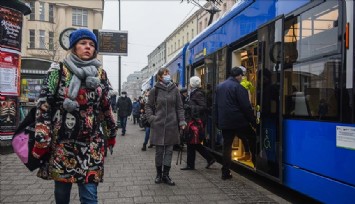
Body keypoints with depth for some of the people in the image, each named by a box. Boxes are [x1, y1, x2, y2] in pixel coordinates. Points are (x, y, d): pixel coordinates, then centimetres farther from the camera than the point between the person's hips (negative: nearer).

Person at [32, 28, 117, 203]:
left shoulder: (100, 74, 7)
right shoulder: (58, 71, -2)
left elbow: (106, 105, 16)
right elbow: (43, 106, -5)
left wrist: (112, 132, 20)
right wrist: (41, 141, -9)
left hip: (91, 145, 1)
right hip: (61, 143, -1)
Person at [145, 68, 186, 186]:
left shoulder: (174, 89, 4)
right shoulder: (155, 90, -1)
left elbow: (179, 107, 6)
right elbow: (148, 106, 7)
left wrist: (182, 121, -2)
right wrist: (151, 118, -6)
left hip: (172, 125, 2)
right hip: (158, 125, -2)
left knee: (169, 150, 6)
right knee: (159, 151, 6)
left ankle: (165, 175, 16)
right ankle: (159, 174, 21)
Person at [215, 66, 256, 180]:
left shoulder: (219, 86, 12)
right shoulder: (238, 87, -11)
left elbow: (216, 106, 16)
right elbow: (246, 107, -14)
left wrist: (218, 121, 20)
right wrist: (253, 121, -7)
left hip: (224, 122, 6)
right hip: (239, 121, -6)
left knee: (227, 145, 10)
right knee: (252, 139, 11)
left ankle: (225, 173, 11)